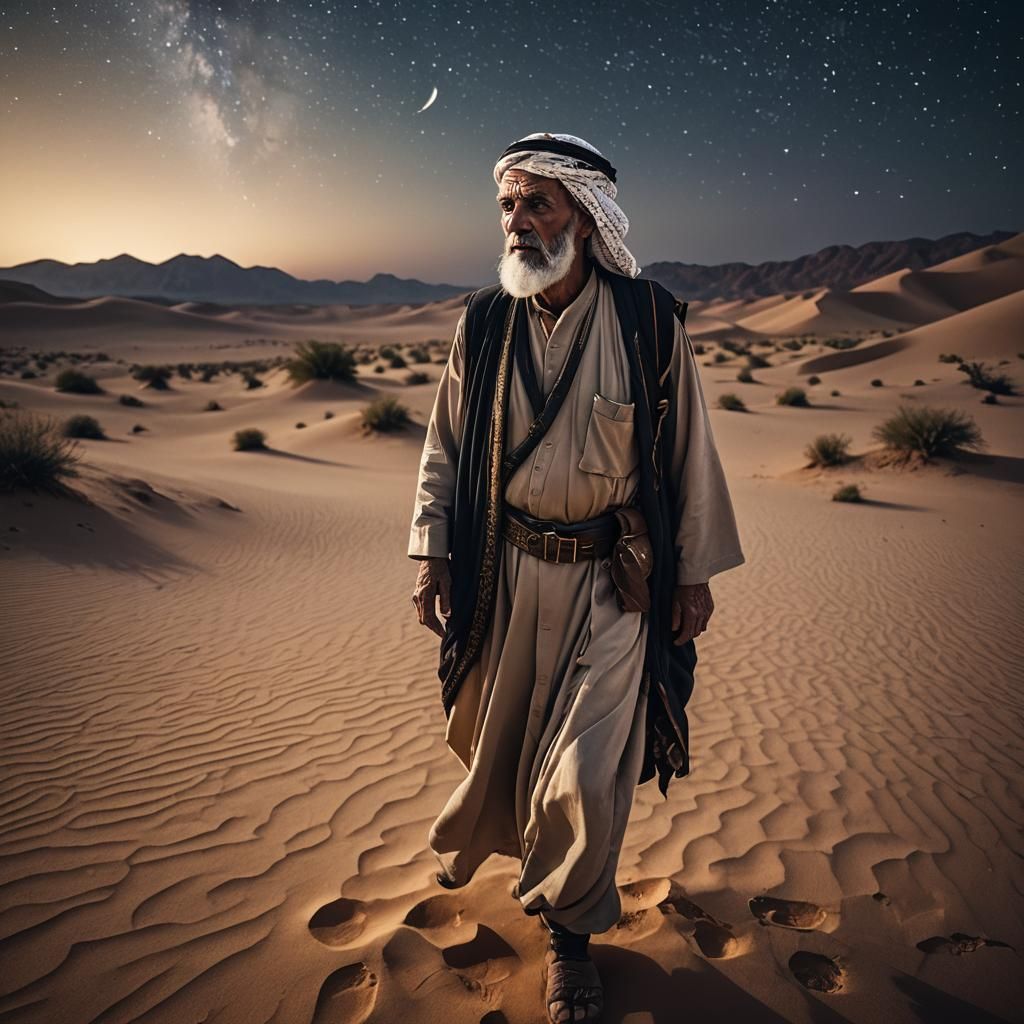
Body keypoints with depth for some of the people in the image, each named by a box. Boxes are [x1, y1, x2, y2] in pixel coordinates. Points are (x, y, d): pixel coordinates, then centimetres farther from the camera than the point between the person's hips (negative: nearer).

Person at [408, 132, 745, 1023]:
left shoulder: (649, 320, -7)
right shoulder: (483, 324, 0)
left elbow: (689, 450, 0)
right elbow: (445, 449, 7)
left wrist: (695, 571, 2)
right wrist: (433, 556, 1)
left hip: (613, 579, -2)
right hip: (506, 571, 2)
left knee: (587, 774, -1)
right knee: (496, 735, 16)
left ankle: (571, 928, 28)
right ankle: (482, 838, 52)